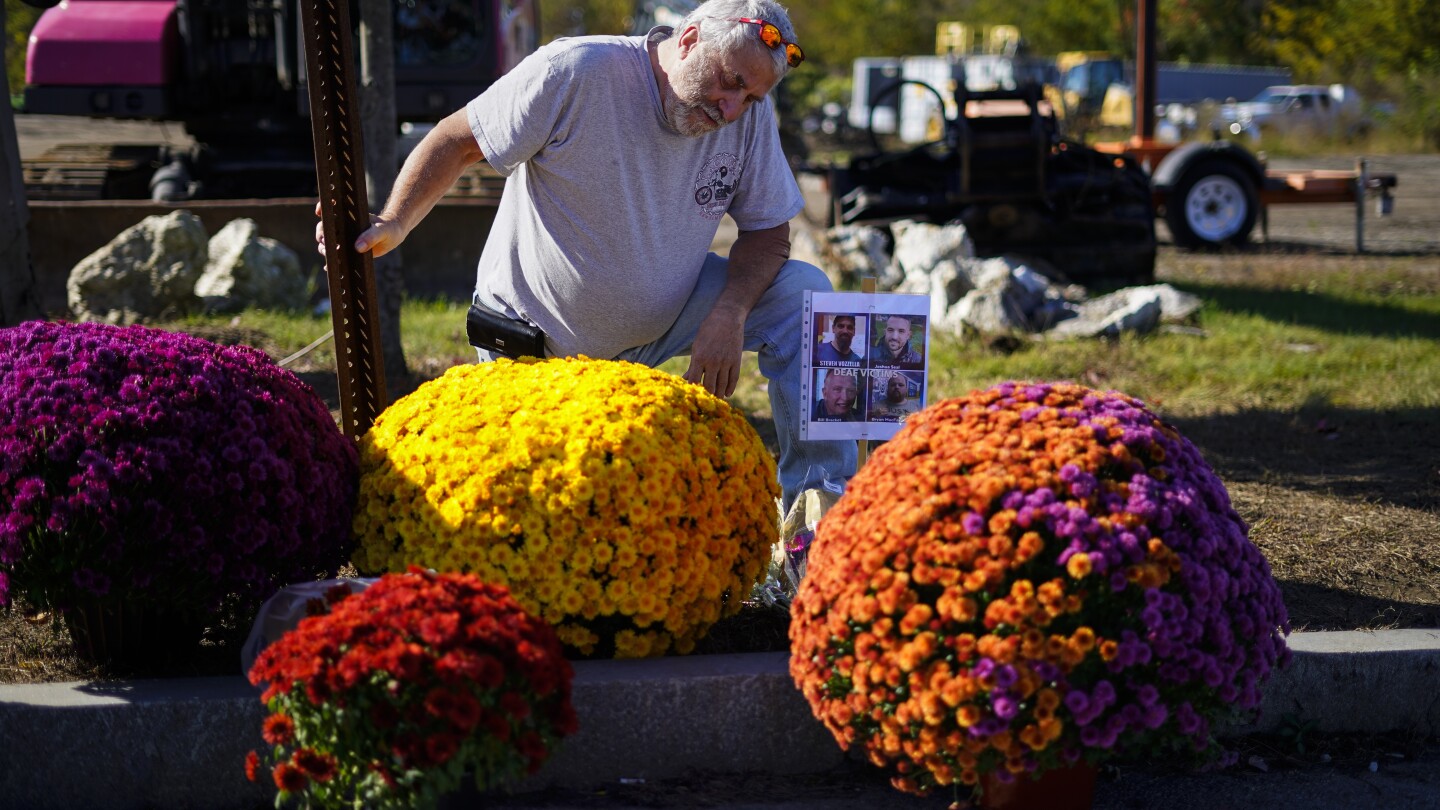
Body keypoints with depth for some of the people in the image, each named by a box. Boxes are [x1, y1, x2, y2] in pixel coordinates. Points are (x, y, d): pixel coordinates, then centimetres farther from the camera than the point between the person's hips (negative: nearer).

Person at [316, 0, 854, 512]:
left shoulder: (750, 112, -10)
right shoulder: (574, 72, -23)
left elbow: (768, 230, -3)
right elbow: (458, 141, -17)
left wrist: (729, 313, -22)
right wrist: (392, 223, -33)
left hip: (663, 318, 4)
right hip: (536, 334, -4)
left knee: (801, 292, -13)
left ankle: (818, 502, -9)